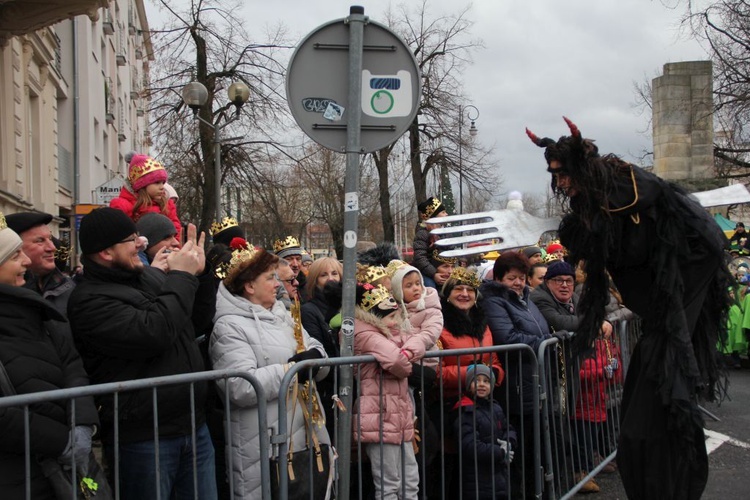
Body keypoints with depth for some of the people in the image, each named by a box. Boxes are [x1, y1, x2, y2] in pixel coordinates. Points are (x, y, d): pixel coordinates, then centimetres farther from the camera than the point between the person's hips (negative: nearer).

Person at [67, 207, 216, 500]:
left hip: (195, 426, 7)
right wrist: (181, 277, -13)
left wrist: (196, 274, 5)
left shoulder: (151, 276, 11)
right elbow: (154, 333, -26)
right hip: (143, 438, -7)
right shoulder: (90, 301, -14)